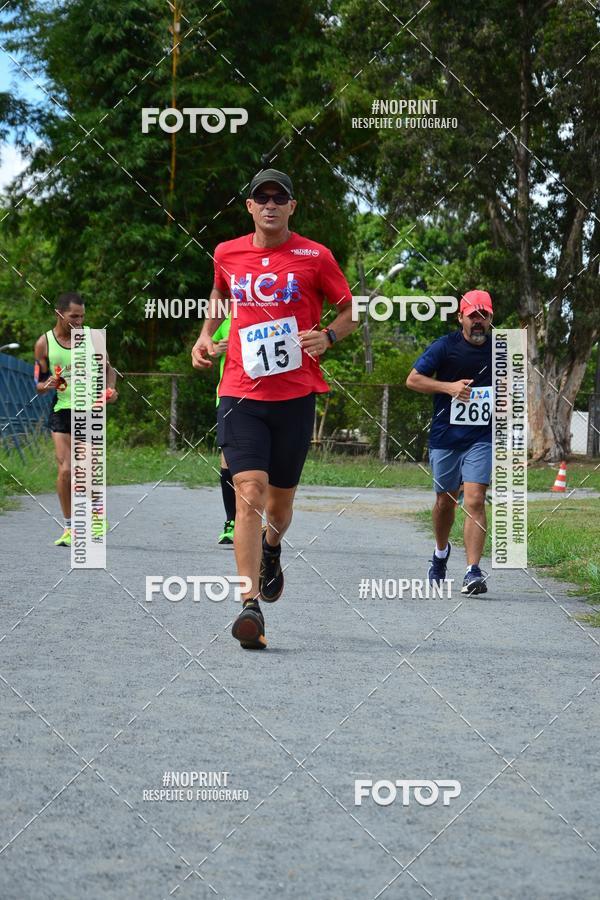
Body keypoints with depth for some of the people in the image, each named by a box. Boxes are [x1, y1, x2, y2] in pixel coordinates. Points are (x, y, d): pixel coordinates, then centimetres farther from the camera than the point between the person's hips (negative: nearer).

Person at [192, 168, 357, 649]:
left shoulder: (314, 256, 0)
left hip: (295, 394, 0)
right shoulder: (227, 254, 7)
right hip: (240, 392, 0)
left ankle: (272, 550, 48)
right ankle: (251, 605, -21)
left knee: (281, 499, 11)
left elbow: (351, 309, 9)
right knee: (249, 492, -16)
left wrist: (329, 336, -11)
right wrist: (205, 335, 13)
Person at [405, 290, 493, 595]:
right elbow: (412, 379, -4)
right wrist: (448, 387, -16)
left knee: (475, 501, -15)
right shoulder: (444, 347, -5)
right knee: (445, 501, 14)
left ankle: (473, 572, -19)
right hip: (445, 438, 0)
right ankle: (441, 552, 43)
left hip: (481, 439, 0)